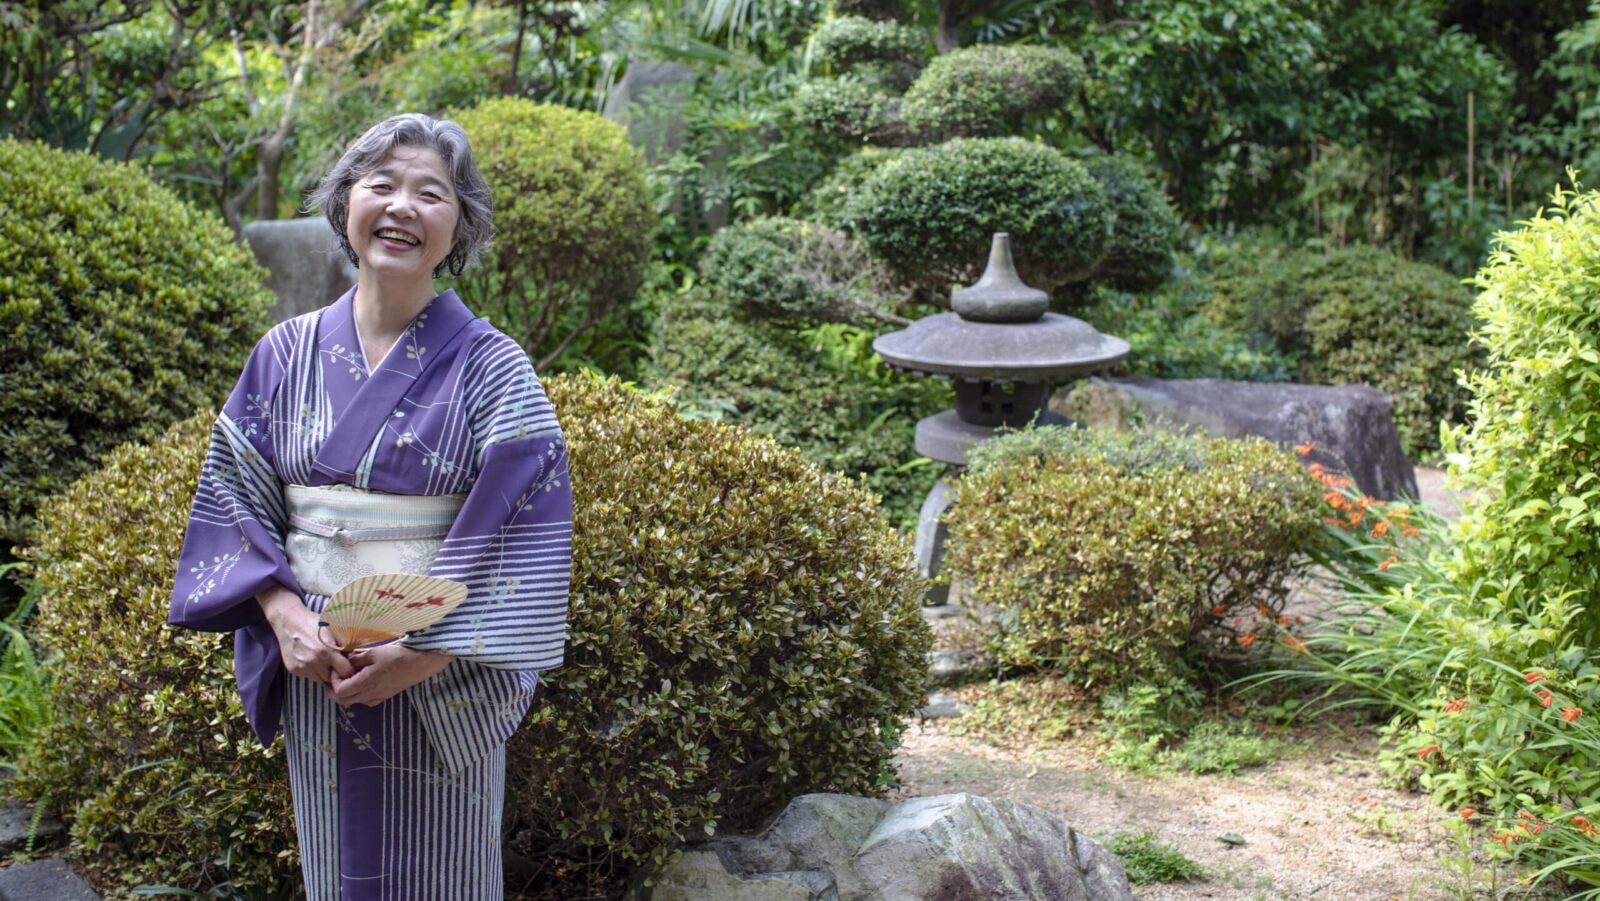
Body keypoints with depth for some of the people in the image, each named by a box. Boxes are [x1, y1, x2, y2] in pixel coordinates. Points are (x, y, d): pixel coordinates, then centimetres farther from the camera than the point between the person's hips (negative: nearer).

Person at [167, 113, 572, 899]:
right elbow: (235, 497, 4)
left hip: (442, 683, -3)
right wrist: (285, 615, -12)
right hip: (316, 666, 3)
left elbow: (525, 531, -13)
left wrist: (429, 649, -19)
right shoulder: (287, 354, 2)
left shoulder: (491, 368, -8)